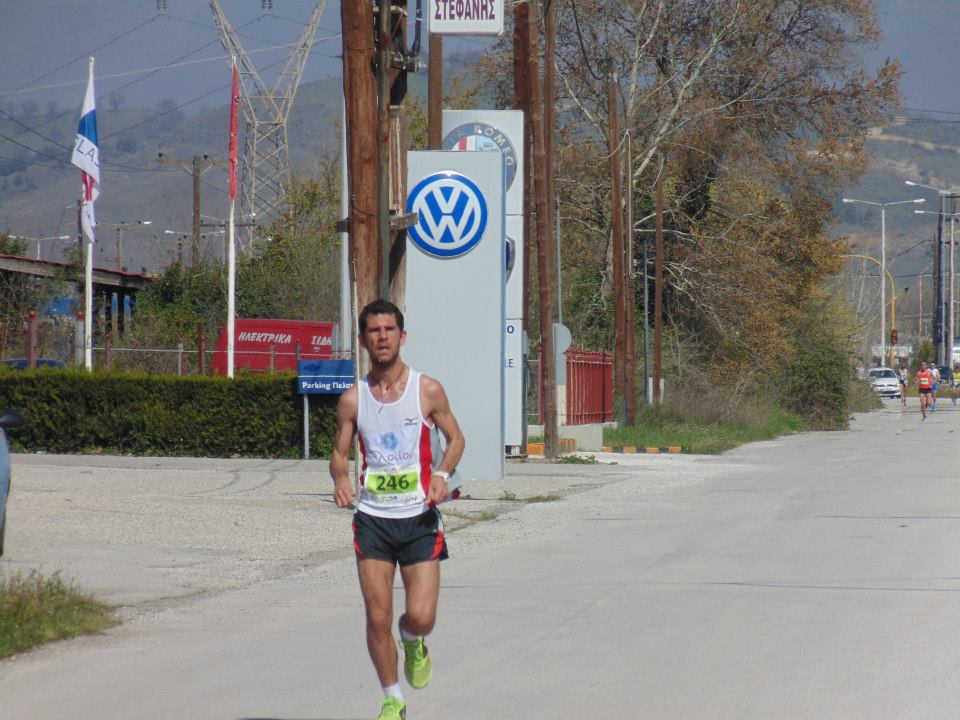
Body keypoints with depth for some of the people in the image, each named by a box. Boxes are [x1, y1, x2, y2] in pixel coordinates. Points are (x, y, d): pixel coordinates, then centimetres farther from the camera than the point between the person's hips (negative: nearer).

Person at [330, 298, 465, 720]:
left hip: (419, 517, -1)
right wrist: (340, 477, -13)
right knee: (377, 618, -3)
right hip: (372, 519, 1)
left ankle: (412, 642, 30)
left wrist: (442, 473, -11)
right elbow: (339, 453, 10)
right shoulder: (353, 400, 1)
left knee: (421, 617, -8)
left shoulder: (428, 391, -3)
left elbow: (455, 437, 9)